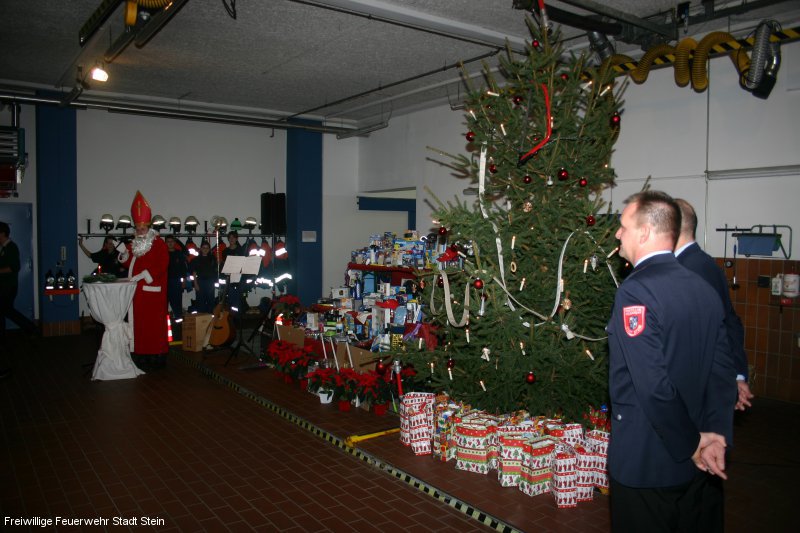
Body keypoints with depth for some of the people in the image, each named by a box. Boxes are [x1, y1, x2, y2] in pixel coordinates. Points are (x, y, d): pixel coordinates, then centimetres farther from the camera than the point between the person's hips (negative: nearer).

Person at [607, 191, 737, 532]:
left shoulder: (635, 291, -22)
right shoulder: (705, 289, 3)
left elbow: (654, 386, -26)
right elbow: (723, 372, 1)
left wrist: (692, 444, -14)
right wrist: (716, 434, -3)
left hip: (643, 465, -7)